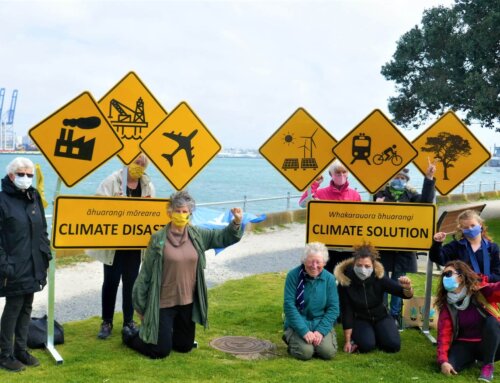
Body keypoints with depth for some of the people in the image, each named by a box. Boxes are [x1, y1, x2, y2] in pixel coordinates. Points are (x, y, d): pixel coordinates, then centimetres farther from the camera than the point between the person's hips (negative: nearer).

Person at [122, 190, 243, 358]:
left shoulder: (197, 235, 1)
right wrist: (140, 305, -4)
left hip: (187, 303, 5)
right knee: (160, 351, 1)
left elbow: (223, 237, 3)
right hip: (163, 303, -5)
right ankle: (130, 335, 27)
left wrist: (236, 222, -17)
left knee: (185, 346, 17)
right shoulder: (158, 239, -12)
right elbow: (146, 273, -7)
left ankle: (164, 334, 44)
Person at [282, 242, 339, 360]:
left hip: (321, 324, 2)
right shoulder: (293, 275, -11)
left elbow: (333, 308, -2)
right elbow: (289, 305, -14)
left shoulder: (329, 279, -3)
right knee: (305, 352, -25)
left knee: (328, 352, -22)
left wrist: (321, 331, -15)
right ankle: (291, 338, 8)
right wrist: (304, 331, -20)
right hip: (298, 324, -2)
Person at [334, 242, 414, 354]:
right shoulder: (345, 281, -23)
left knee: (393, 345, -18)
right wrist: (347, 340, -13)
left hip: (380, 316, 2)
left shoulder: (379, 277, -20)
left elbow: (406, 294, -23)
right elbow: (346, 312, -16)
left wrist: (407, 288, -49)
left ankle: (376, 335, 13)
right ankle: (356, 337, 7)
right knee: (366, 345, -28)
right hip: (359, 319, -2)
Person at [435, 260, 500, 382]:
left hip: (489, 344, -2)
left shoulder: (482, 290, -14)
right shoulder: (447, 305, -6)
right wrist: (443, 360, -25)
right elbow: (444, 333, -12)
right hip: (464, 345, 3)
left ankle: (488, 365, -15)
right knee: (449, 366, -26)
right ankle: (472, 358, 11)